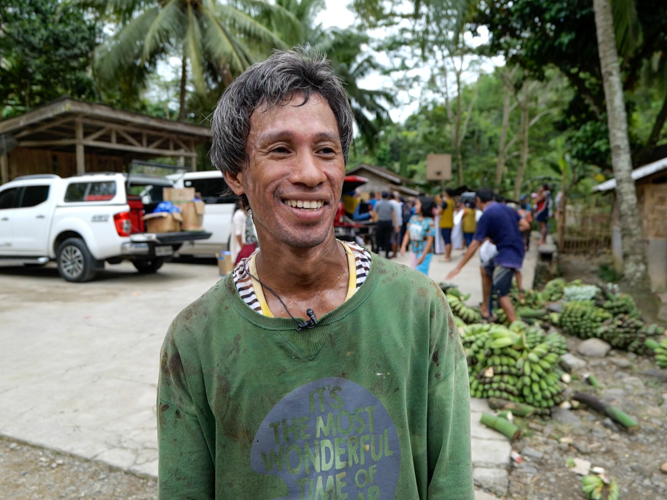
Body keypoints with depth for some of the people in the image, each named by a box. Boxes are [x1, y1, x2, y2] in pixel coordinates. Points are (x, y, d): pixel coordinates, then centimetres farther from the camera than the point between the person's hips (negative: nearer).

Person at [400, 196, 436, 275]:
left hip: (424, 252, -6)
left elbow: (430, 240, -17)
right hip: (413, 251, 6)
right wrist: (403, 246, -6)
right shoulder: (413, 218, 0)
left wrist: (423, 256, -18)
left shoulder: (429, 222, -17)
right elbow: (407, 234, 5)